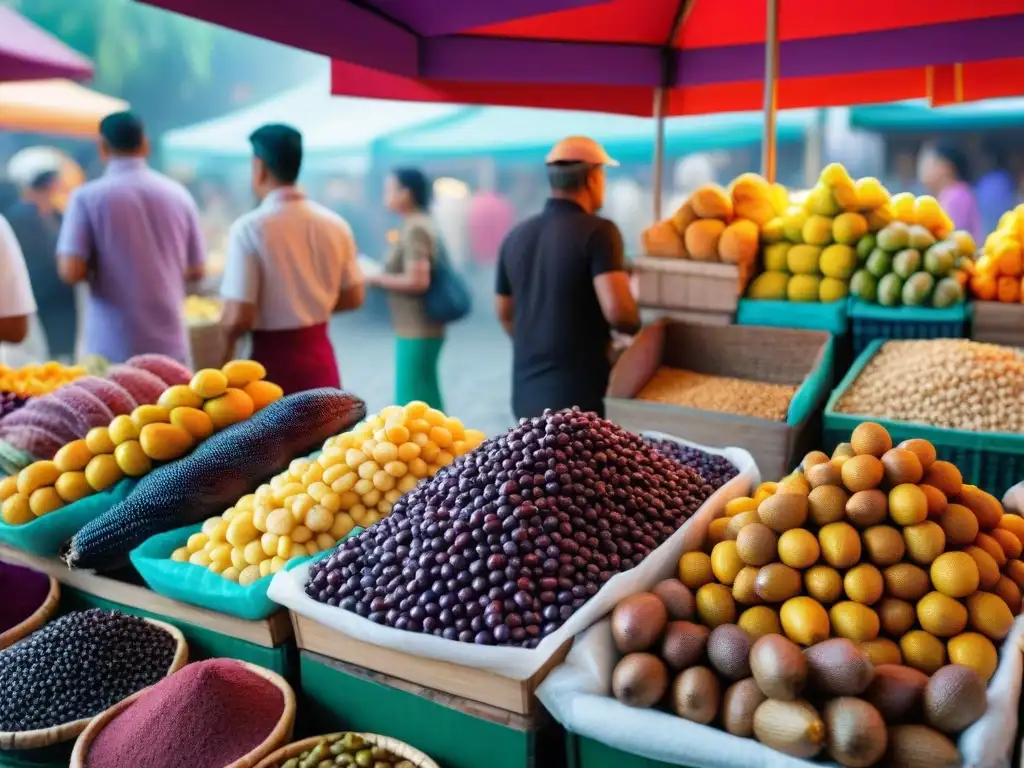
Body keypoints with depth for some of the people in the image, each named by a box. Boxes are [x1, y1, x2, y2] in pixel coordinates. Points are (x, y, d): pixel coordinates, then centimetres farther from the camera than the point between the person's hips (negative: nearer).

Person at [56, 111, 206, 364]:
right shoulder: (177, 193, 4)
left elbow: (71, 271, -11)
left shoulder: (87, 196, -5)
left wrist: (96, 268, 10)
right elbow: (195, 271, 9)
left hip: (111, 348, -2)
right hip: (169, 344, 3)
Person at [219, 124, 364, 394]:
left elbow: (239, 318, -18)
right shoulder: (334, 224, 0)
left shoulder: (249, 228, -15)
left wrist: (225, 348, 2)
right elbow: (353, 298, 8)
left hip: (274, 360, -5)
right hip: (320, 355, 5)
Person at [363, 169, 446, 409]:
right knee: (425, 400, 16)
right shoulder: (421, 225, 13)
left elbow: (418, 281, -24)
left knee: (412, 403, -6)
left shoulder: (414, 229, -16)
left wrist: (376, 279, -12)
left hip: (417, 330, -10)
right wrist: (381, 275, 13)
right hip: (420, 328, 10)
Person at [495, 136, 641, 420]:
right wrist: (636, 326, -2)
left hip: (526, 392, 6)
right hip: (580, 394, -6)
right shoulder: (597, 231, -12)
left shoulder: (516, 236, 8)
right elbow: (618, 311, -24)